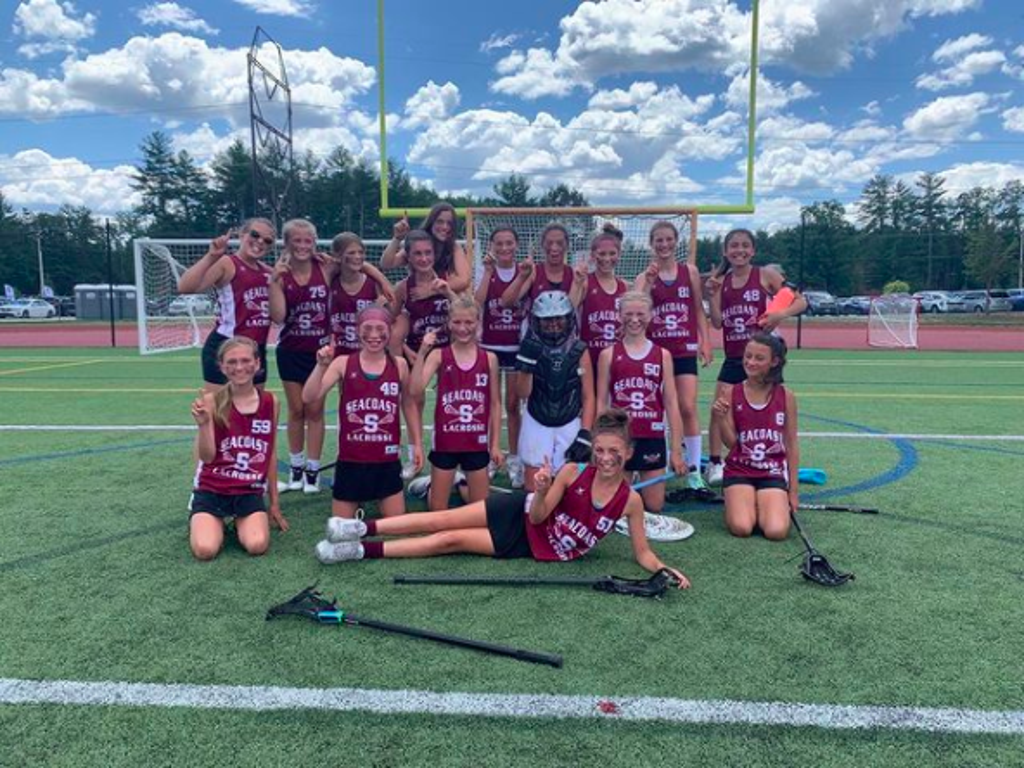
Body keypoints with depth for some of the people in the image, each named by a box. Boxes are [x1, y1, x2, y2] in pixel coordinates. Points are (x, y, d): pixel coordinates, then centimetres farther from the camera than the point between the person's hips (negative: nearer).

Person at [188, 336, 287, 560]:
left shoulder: (270, 402, 0)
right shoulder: (212, 402, -8)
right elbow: (206, 457, -10)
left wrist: (274, 502, 12)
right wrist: (203, 424, -27)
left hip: (250, 492, 2)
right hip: (211, 490, -1)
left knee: (257, 546, -21)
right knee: (205, 550, -21)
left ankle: (239, 522, 14)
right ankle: (216, 522, 14)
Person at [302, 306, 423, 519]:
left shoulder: (399, 365, -1)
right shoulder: (343, 363, -6)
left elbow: (408, 405, 10)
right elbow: (309, 397, -12)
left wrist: (416, 444, 10)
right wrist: (321, 366, -26)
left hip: (387, 460, 1)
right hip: (351, 459, -1)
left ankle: (377, 501, 37)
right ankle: (358, 505, 41)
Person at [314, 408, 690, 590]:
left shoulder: (631, 500, -14)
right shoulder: (573, 472, -15)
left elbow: (642, 552, -7)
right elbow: (537, 514, -11)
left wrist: (664, 569, -26)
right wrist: (542, 490, -30)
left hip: (538, 549, -1)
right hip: (521, 513, 1)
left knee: (450, 540, -9)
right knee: (445, 520, -14)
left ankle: (363, 551, -5)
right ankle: (364, 528, -7)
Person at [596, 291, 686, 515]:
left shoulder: (663, 355, 4)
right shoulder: (608, 354, 1)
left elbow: (671, 404, 3)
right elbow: (601, 402, 3)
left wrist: (676, 449, 0)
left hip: (653, 439, 1)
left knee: (654, 506, 6)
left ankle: (638, 492, 36)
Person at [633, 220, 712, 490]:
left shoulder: (690, 271, 5)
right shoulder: (645, 276, 3)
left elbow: (699, 310, 9)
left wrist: (705, 342, 3)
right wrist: (649, 282, -21)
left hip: (684, 349, 0)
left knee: (688, 408, -8)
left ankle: (694, 469, 0)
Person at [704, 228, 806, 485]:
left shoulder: (765, 275, -4)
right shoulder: (721, 281, 5)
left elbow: (801, 301, -3)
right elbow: (717, 322, 2)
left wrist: (781, 314, -20)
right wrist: (712, 294, -9)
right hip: (733, 357, 3)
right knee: (718, 409, -1)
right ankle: (714, 464, 11)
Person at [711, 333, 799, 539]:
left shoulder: (786, 396, -1)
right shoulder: (732, 393, -3)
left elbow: (792, 444, 5)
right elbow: (730, 442, 0)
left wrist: (794, 489, 5)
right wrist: (722, 418, -20)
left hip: (773, 473, 0)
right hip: (739, 471, 0)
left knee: (777, 531, -21)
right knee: (741, 528, -21)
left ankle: (762, 506, 13)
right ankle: (736, 503, 14)